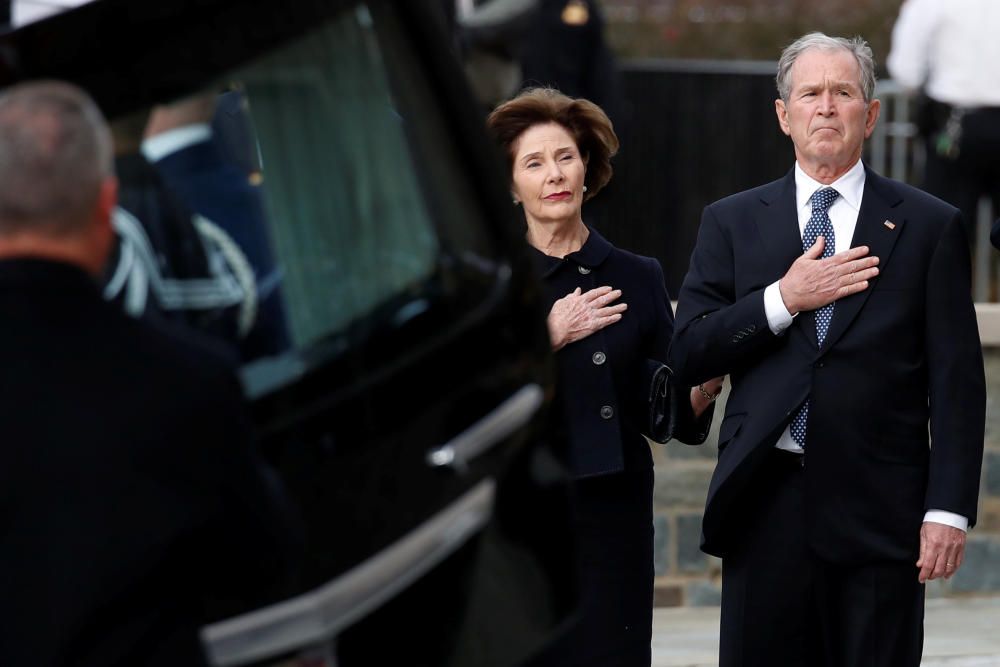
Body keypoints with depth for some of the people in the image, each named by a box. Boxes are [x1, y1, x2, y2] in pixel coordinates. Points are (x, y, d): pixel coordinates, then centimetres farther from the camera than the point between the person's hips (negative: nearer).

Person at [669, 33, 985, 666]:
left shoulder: (929, 226, 5)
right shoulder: (732, 222, 11)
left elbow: (957, 381, 1)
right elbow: (688, 353, 4)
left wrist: (950, 509, -7)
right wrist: (784, 299, -9)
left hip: (879, 512, -1)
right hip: (765, 502, 2)